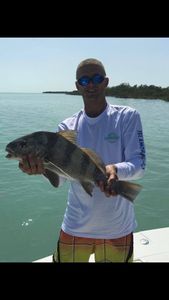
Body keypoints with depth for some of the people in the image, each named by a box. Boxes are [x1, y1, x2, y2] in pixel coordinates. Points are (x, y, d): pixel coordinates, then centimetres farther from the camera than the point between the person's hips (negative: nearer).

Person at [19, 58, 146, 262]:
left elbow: (139, 165, -14)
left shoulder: (127, 117, -8)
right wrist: (41, 167, -33)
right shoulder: (67, 127, -1)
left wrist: (115, 169, -35)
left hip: (117, 228, -1)